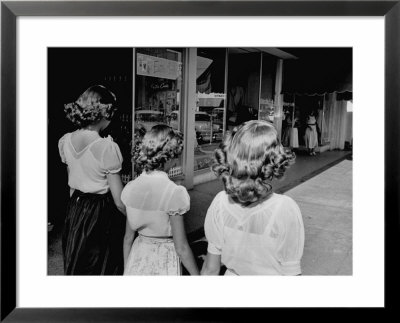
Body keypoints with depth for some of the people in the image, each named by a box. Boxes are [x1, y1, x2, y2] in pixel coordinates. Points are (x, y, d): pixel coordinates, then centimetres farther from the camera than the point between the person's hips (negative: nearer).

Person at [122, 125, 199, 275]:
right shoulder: (175, 192, -21)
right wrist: (197, 275, -4)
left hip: (137, 258, 4)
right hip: (164, 260, -4)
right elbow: (181, 248, -16)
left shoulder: (130, 188, -6)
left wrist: (126, 269, 16)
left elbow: (128, 237, 3)